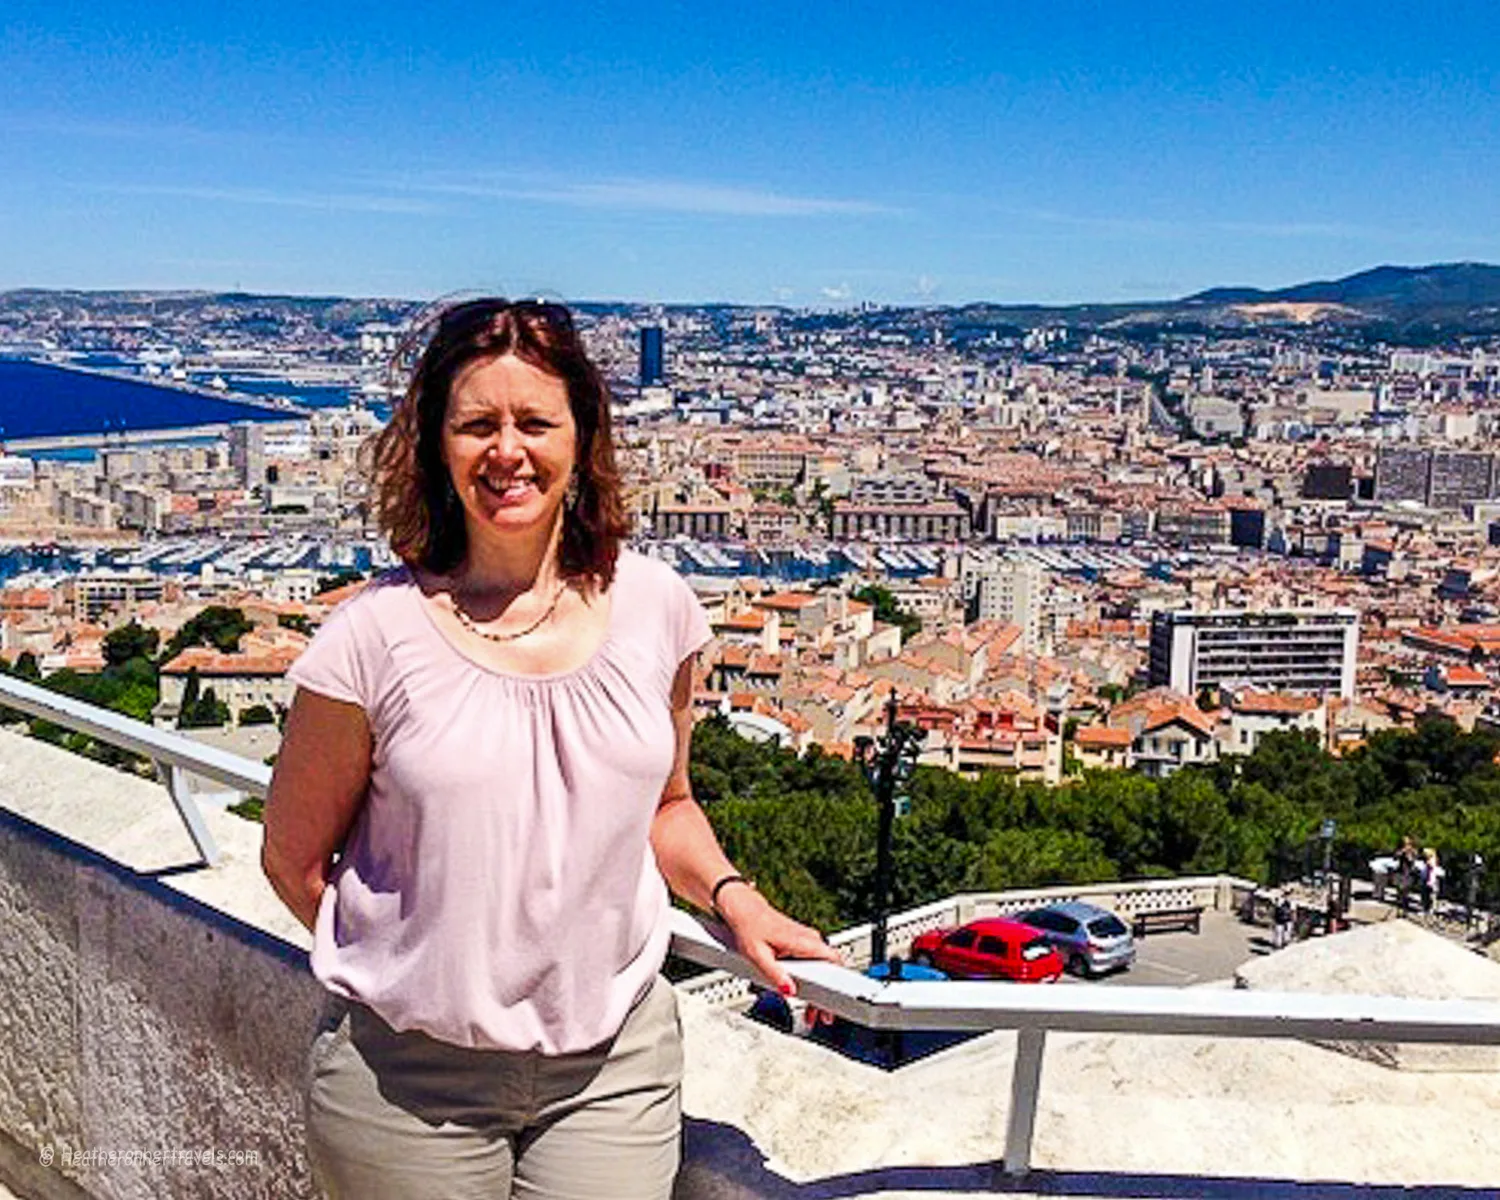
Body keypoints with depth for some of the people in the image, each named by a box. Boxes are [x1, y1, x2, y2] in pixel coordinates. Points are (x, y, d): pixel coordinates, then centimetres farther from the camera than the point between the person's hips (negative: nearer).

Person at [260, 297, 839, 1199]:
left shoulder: (655, 608, -2)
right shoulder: (377, 637, -11)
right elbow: (294, 858, 0)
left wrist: (732, 895, -2)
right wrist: (413, 969, 1)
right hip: (410, 1080, -1)